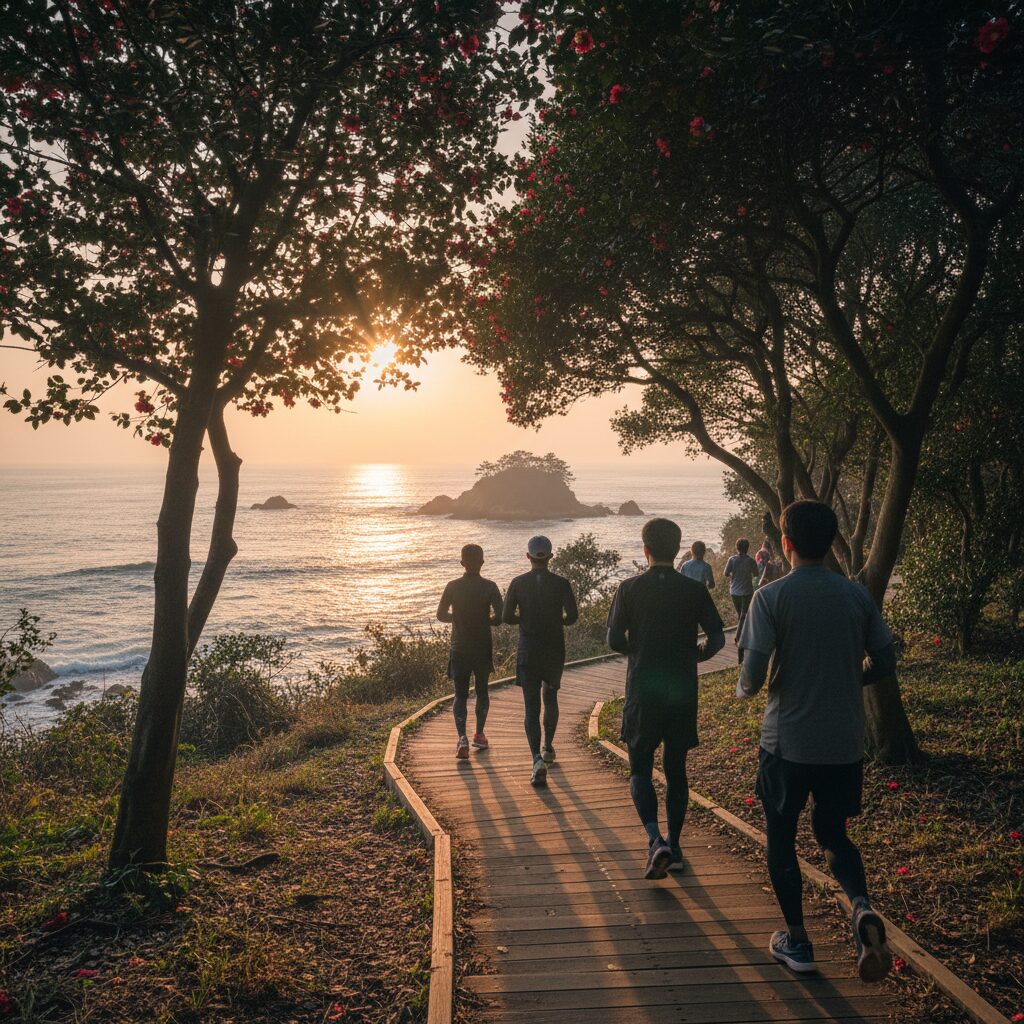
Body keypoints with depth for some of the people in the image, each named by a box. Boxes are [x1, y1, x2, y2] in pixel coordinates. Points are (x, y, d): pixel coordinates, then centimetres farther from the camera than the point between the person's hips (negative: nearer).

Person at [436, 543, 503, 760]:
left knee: (460, 695, 4)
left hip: (460, 647, 0)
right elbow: (500, 617, -14)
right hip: (483, 647, 0)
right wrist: (485, 620, 6)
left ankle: (462, 737, -14)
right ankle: (479, 734, 27)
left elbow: (441, 615, -1)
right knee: (482, 690, 19)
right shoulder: (490, 587, -8)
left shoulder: (453, 587, -6)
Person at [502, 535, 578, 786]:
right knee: (550, 699, 23)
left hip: (528, 652, -1)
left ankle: (537, 759, -16)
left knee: (531, 707, -1)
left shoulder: (518, 583, -4)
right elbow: (573, 615, -12)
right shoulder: (561, 583, -5)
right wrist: (559, 621, 9)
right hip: (554, 650, 1)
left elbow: (506, 617, -7)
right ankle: (548, 748, 35)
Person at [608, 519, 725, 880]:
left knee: (640, 770, 9)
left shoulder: (630, 588, -6)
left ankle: (655, 840, -10)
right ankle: (674, 847, 21)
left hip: (642, 690, -2)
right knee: (676, 770, 14)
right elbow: (717, 639, -3)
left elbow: (614, 640, -8)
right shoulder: (695, 590, -1)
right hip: (682, 691, 2)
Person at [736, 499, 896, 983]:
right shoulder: (857, 595, 0)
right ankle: (861, 906, -6)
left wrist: (744, 689, 5)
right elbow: (885, 663, 4)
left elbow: (754, 670, -17)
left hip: (787, 740, -3)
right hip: (845, 743, 4)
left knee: (781, 838, 15)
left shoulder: (772, 596, -12)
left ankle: (797, 941, 22)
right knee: (833, 833, 20)